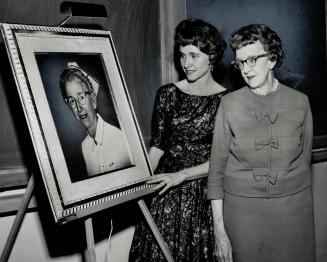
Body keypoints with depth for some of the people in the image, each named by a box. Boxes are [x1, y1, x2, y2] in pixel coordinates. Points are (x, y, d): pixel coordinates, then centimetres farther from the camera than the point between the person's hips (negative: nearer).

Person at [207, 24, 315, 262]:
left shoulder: (300, 102, 0)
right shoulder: (229, 104, -3)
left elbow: (304, 161, 9)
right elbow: (216, 170, -3)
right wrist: (219, 229, -6)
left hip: (293, 208, 1)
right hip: (242, 208, -1)